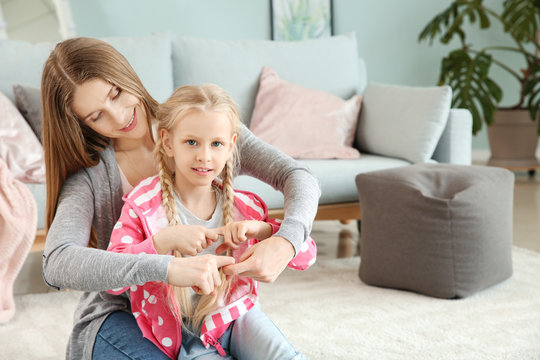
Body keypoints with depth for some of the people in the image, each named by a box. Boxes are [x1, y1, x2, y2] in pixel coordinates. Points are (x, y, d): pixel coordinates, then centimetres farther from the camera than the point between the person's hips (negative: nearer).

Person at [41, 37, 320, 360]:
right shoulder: (90, 175, -12)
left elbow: (301, 179, -12)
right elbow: (56, 265, -29)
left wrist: (285, 243, -35)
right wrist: (167, 269, -42)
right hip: (121, 314, -2)